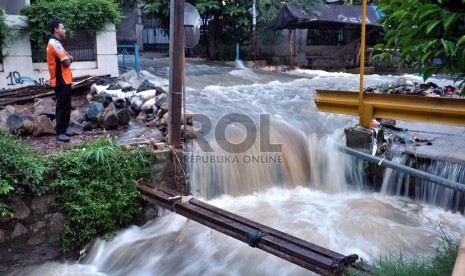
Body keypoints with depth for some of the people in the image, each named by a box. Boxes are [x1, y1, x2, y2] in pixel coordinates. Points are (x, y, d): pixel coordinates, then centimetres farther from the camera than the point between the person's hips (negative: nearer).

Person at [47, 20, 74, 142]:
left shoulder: (55, 43, 19)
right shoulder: (55, 44, -16)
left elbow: (65, 59, 18)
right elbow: (67, 62, -19)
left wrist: (68, 58, -4)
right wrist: (69, 59, 4)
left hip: (62, 80, 10)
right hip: (61, 81, -10)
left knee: (64, 107, 14)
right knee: (63, 107, -9)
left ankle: (62, 131, 19)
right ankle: (60, 133, -7)